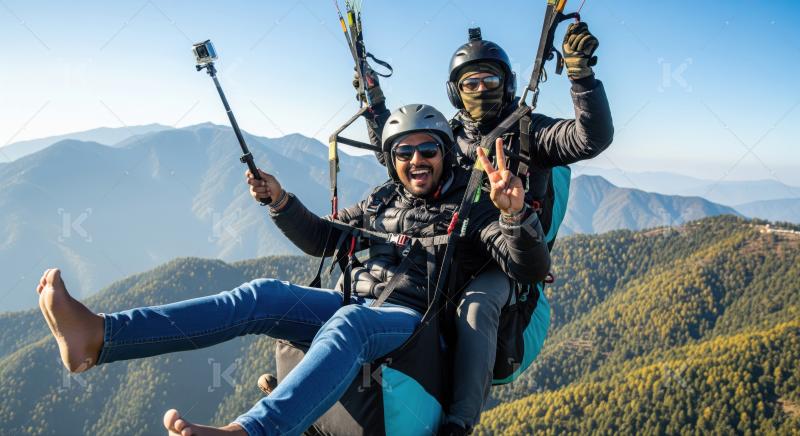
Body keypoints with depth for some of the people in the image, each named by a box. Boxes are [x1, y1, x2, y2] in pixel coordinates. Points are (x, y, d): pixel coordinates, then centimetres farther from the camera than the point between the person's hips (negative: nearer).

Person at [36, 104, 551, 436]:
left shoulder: (473, 209, 2)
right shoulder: (385, 200, 17)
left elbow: (532, 268, -10)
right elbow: (323, 239, 25)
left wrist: (515, 213, -30)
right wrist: (282, 203, 8)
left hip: (416, 325, -5)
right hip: (357, 306, 5)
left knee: (348, 324, -39)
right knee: (262, 296, -16)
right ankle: (98, 336, -28)